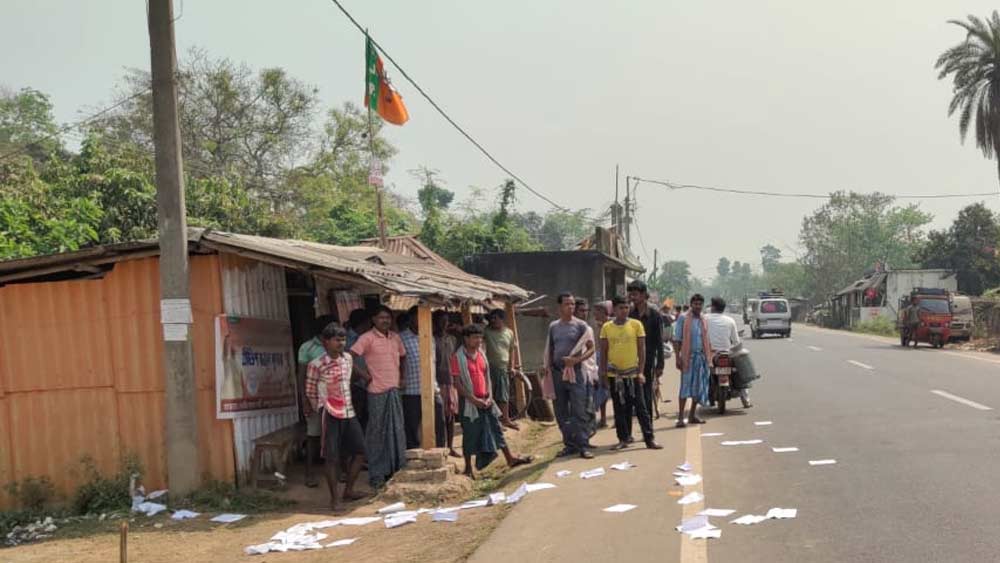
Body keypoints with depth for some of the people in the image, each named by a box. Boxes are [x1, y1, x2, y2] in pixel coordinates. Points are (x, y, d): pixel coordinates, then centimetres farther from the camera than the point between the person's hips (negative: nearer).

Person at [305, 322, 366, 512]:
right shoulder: (316, 365, -11)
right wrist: (321, 409, 4)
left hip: (349, 412, 6)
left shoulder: (347, 358, 6)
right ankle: (335, 498, 7)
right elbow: (310, 392, -2)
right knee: (333, 458, -3)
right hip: (330, 415, -6)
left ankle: (348, 490, 23)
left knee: (359, 452, 7)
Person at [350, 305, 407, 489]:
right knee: (377, 433, 1)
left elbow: (402, 357, 26)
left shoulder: (395, 338, 10)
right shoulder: (367, 338, -9)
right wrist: (364, 374, -12)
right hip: (377, 391, -6)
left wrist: (402, 377, 14)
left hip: (394, 391, 6)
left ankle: (398, 470, 24)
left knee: (397, 431, 11)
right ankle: (377, 475, 10)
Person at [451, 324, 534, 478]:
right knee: (470, 435, 2)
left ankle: (510, 459, 16)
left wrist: (489, 397, -1)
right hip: (469, 402, -6)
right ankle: (468, 468, 12)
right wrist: (474, 400, -18)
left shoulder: (481, 354, 10)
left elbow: (487, 377, 13)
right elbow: (457, 383, -13)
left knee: (496, 429, 9)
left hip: (485, 401, 6)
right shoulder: (458, 357, -11)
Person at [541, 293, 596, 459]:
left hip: (575, 372, -4)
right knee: (561, 413, 8)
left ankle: (582, 446, -3)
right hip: (557, 373, 4)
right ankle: (569, 444, 18)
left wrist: (577, 359, -19)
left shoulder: (580, 325, -2)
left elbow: (591, 349, -4)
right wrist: (546, 365, 1)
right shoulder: (553, 326, 10)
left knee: (579, 411, -7)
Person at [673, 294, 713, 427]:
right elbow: (677, 339, -6)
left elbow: (707, 340, 18)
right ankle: (680, 417, -8)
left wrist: (709, 356, 12)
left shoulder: (703, 320, 13)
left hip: (702, 356, 6)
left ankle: (693, 415, 18)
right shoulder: (683, 318, -4)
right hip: (688, 356, -6)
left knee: (699, 386, 8)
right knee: (685, 386, -9)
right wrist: (678, 357, -13)